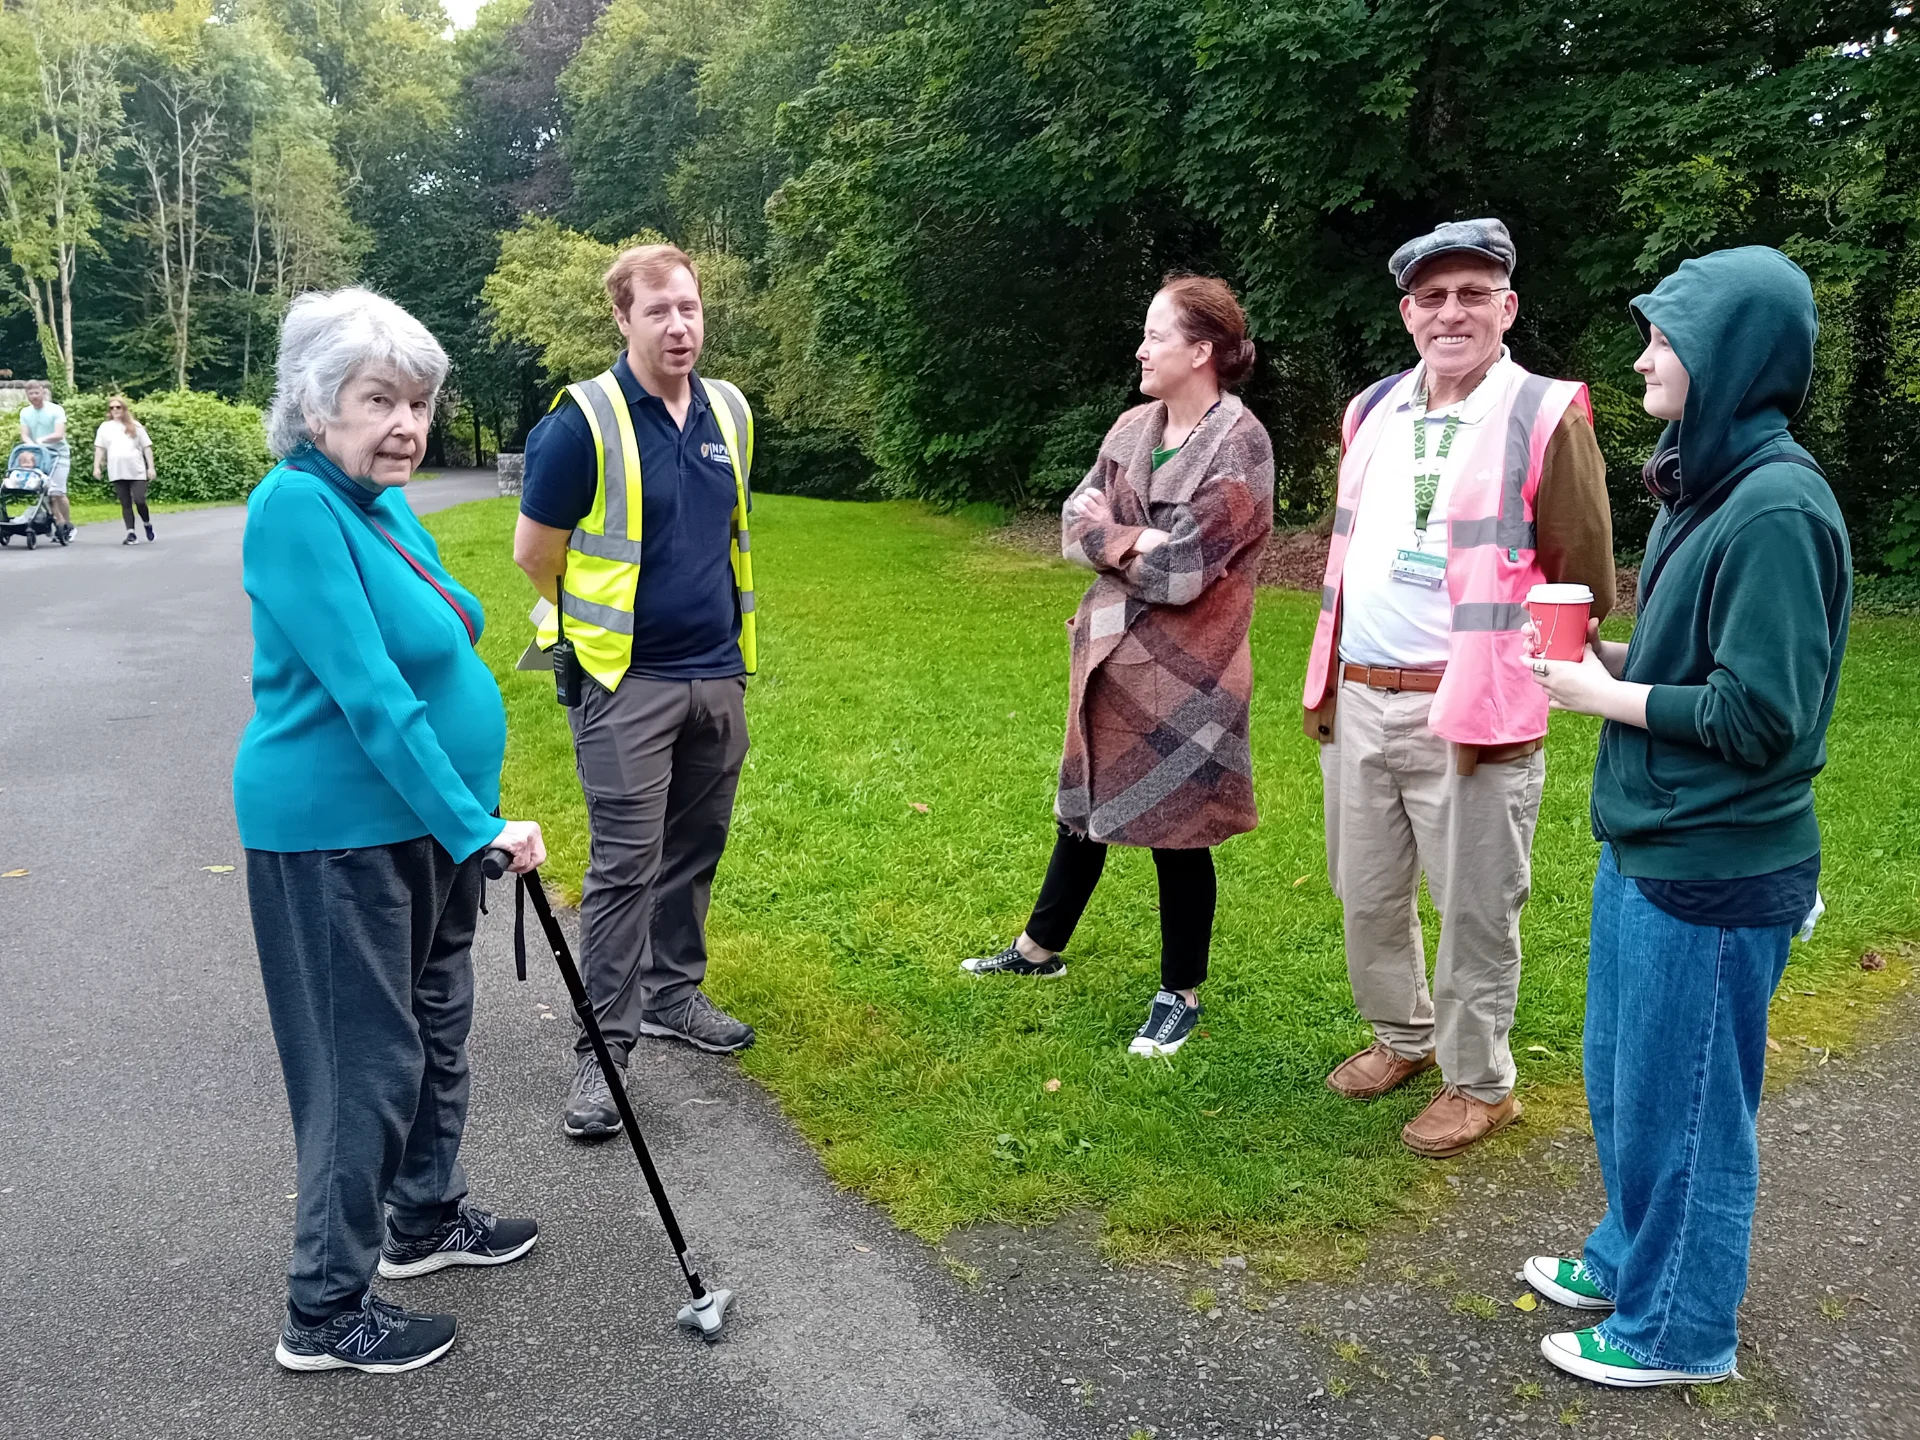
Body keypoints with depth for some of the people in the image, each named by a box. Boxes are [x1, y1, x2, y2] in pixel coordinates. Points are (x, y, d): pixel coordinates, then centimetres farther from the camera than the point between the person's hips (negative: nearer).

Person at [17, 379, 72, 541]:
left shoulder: (56, 410, -6)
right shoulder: (25, 412, 8)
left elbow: (59, 434, -15)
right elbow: (24, 435, 0)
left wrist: (43, 439, -31)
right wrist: (31, 445, -21)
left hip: (58, 455, -5)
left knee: (57, 492, -14)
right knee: (46, 493, -1)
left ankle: (68, 526, 0)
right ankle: (60, 525, 5)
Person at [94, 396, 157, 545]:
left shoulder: (135, 426, 7)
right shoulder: (105, 427, 10)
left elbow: (147, 447, 6)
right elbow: (99, 448, 11)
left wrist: (151, 467, -1)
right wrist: (96, 467, 2)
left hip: (137, 471, -2)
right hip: (117, 473, 2)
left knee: (139, 501, -9)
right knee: (125, 504, 1)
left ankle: (147, 524, 17)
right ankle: (131, 534, 1)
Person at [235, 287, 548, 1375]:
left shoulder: (387, 504, 7)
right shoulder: (298, 507, -20)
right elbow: (369, 695, -26)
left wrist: (472, 817, 19)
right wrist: (477, 826, -25)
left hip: (427, 816, 9)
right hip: (339, 832, -9)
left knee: (436, 1027, 20)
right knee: (369, 1061, 0)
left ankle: (427, 1220, 40)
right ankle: (326, 1312, 16)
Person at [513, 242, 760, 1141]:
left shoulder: (730, 413, 7)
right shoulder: (586, 420, -12)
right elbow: (534, 553, -5)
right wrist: (601, 619, 8)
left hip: (717, 673, 6)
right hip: (626, 680, -6)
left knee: (694, 849, 15)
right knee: (625, 865, -5)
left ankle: (673, 992, 32)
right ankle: (603, 1048, 2)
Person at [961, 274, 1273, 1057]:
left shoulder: (1239, 446, -15)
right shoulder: (1133, 428, 7)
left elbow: (1180, 572, -20)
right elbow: (1076, 523, 2)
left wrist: (1108, 536, -6)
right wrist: (1139, 542, -17)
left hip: (1183, 673, -7)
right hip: (1108, 653, 7)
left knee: (1176, 831, 4)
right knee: (1085, 806, 21)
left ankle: (1180, 995, 22)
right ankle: (1041, 948, 39)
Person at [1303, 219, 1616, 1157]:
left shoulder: (1545, 418, -7)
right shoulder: (1373, 412, 12)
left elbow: (1585, 586, -6)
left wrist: (1513, 684, -7)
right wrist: (1326, 677, 15)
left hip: (1470, 715, -6)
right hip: (1358, 705, 6)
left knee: (1474, 909, 6)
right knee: (1366, 895, 18)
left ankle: (1479, 1083, 25)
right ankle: (1402, 1038, 40)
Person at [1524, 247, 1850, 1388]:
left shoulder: (1777, 507, -21)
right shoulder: (1709, 485, 8)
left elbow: (1758, 714, -23)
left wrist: (1607, 695, -14)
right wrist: (1612, 654, 1)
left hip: (1714, 875, -9)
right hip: (1648, 847, 9)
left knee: (1678, 1099, 7)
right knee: (1619, 1071, 22)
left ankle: (1678, 1327, 28)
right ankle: (1632, 1257, 43)